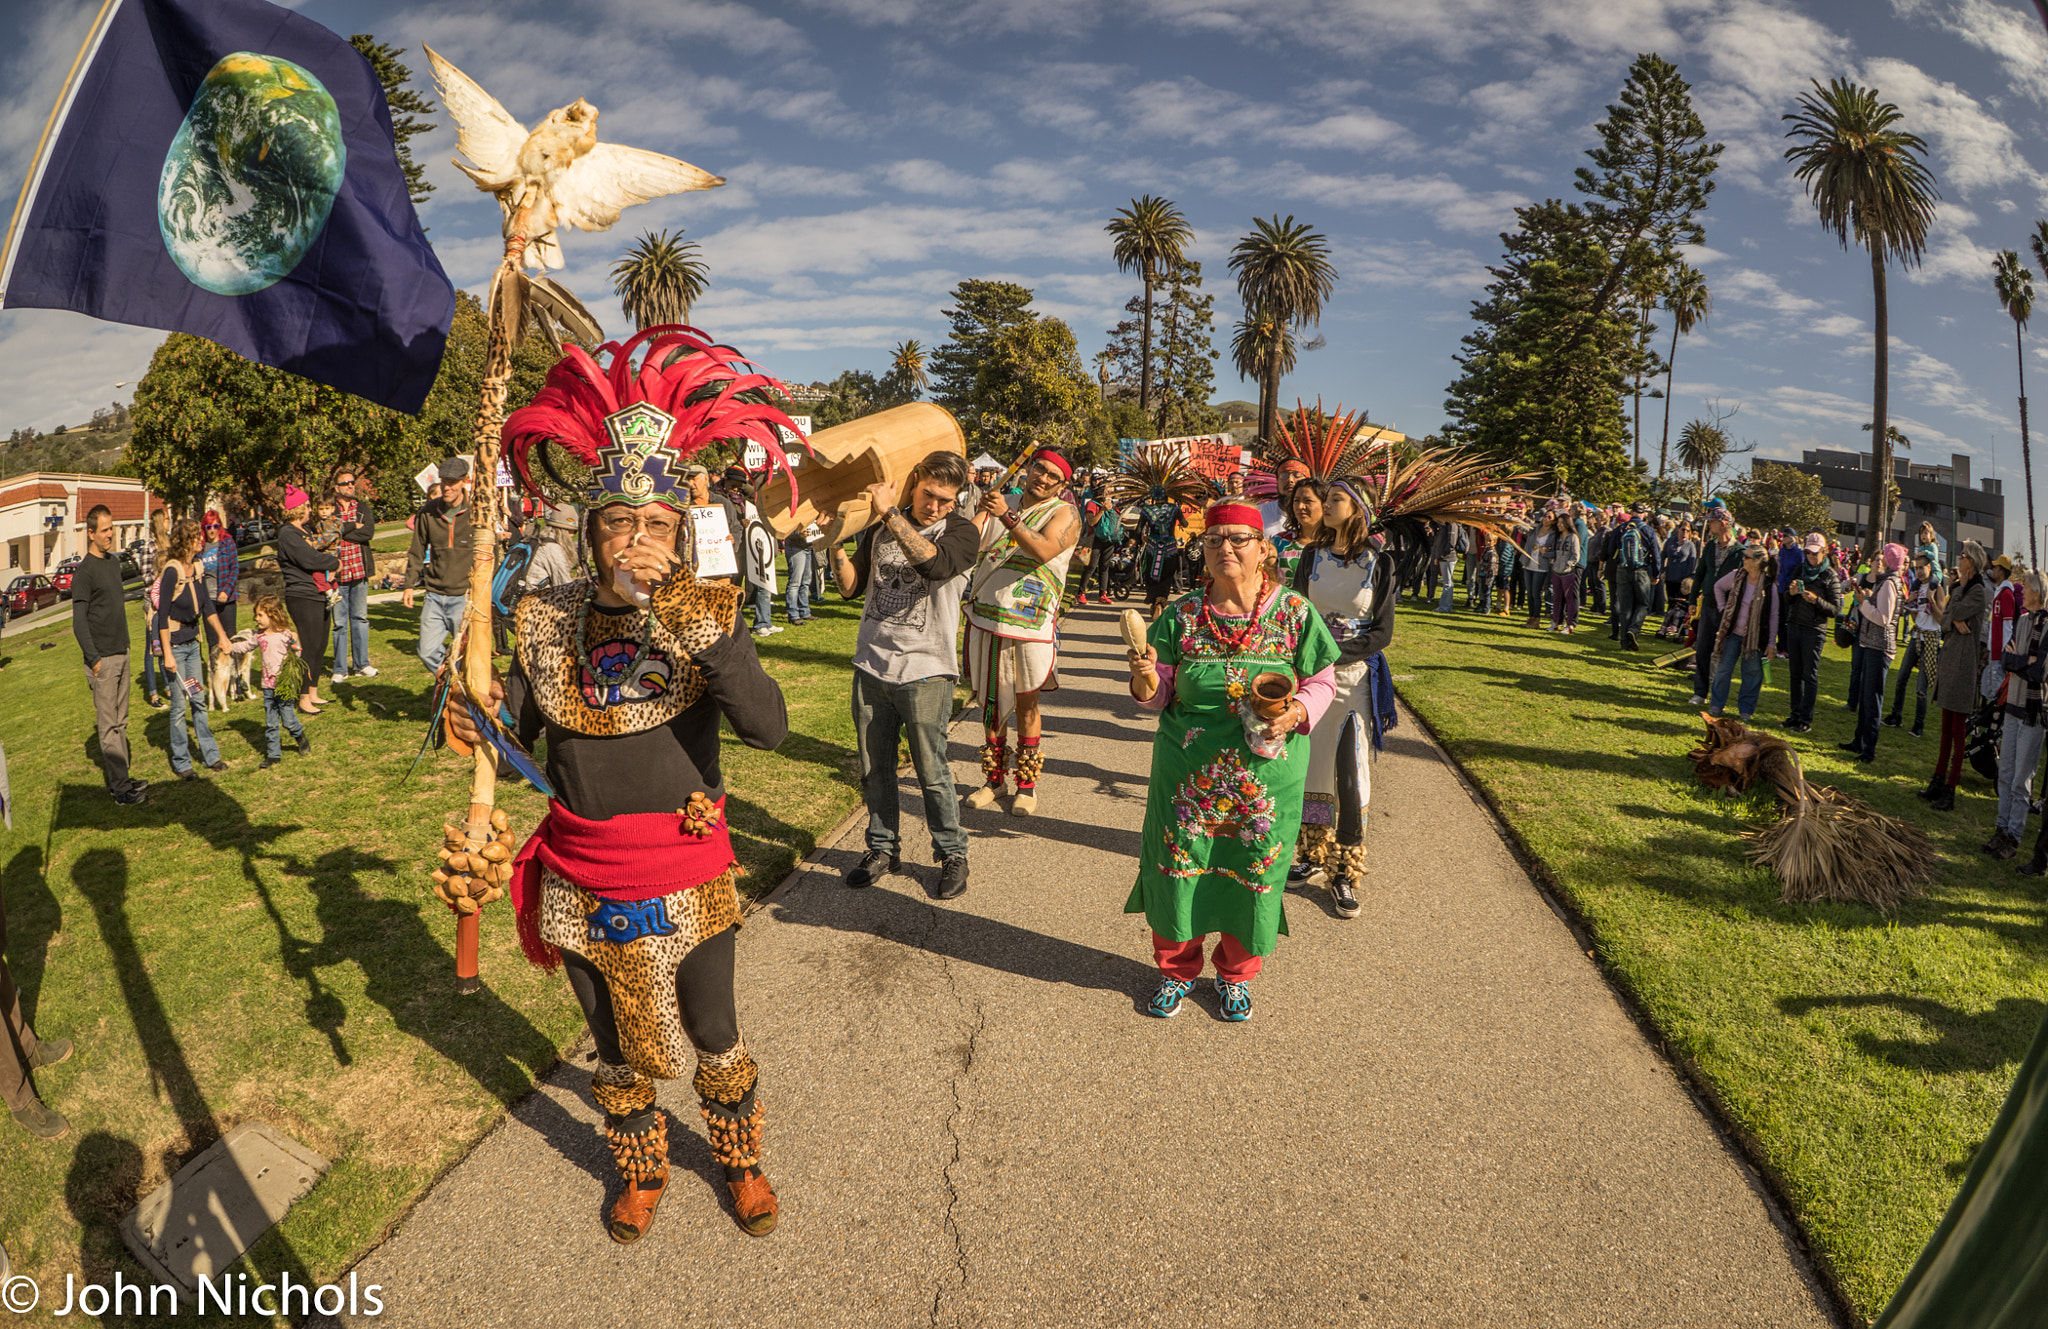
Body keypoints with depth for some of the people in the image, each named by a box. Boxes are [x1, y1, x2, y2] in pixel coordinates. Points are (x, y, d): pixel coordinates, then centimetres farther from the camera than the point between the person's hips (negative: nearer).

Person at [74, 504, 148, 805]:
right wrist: (93, 659, -16)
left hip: (121, 654, 8)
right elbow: (79, 622, -13)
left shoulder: (114, 562, 13)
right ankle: (120, 788, -2)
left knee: (120, 722, 13)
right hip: (102, 660, -8)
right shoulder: (84, 571, -11)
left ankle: (121, 778, 20)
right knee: (108, 726, -4)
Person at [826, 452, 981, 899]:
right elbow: (851, 587, 9)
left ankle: (952, 855, 17)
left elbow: (935, 564, -28)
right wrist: (837, 545, -8)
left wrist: (891, 514, -27)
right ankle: (883, 847, 28)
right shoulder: (881, 527, 9)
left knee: (931, 769, -1)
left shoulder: (961, 531, -5)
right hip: (872, 663, 5)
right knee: (873, 767, 11)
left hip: (925, 670, -4)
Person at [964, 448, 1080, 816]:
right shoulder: (1000, 506, 14)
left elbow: (1044, 551, -23)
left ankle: (1027, 784, 17)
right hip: (985, 620, 4)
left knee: (1026, 704, 5)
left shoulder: (1064, 514, -3)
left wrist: (1008, 516, -31)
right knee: (990, 703, 12)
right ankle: (994, 778, 25)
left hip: (1030, 624, -4)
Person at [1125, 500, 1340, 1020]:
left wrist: (1295, 714, -17)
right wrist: (1146, 681, -20)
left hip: (1265, 774, 0)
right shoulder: (1181, 615, -1)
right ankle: (1176, 969, 33)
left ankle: (1235, 973, 36)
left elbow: (1322, 682, 3)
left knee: (1253, 873, 10)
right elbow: (1159, 693, 3)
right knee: (1179, 868, 8)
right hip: (1188, 773, 1)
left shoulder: (1295, 613, -3)